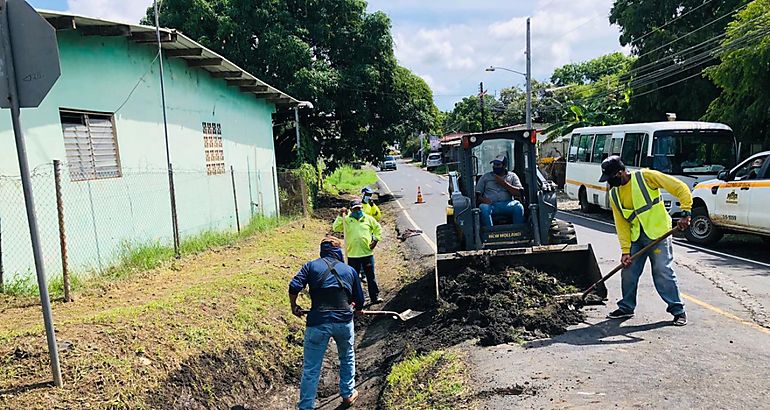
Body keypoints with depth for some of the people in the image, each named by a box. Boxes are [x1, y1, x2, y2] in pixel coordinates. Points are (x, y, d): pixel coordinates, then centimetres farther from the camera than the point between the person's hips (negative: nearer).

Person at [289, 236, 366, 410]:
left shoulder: (311, 266, 9)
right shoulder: (350, 270, 14)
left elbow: (294, 287, -6)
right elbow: (360, 301, 18)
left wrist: (294, 307, 11)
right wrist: (355, 308, 41)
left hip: (318, 322, -2)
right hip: (344, 321, 2)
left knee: (310, 370, 7)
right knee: (347, 358, 28)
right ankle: (348, 394, 41)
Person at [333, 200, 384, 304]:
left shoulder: (368, 219, 6)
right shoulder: (346, 219, 2)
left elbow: (378, 229, 16)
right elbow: (335, 228, -9)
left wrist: (376, 240, 4)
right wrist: (340, 216, -16)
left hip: (367, 253, 1)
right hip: (352, 254, 0)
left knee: (371, 277, 6)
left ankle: (375, 297, 16)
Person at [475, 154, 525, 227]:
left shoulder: (512, 176, 18)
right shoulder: (485, 177, 20)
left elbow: (519, 192, 5)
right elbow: (477, 193, 14)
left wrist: (504, 183, -2)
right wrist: (482, 199, -9)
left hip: (507, 204, 0)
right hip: (490, 204, 0)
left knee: (518, 207, -32)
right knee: (483, 208, -35)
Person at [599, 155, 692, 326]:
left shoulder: (646, 177, -14)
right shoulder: (614, 195, 3)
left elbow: (680, 188, -11)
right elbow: (621, 224, 3)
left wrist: (685, 213, -18)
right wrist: (625, 250, -3)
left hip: (658, 234, -5)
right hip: (635, 238, 6)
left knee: (664, 273, -5)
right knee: (628, 272, 8)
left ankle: (678, 310, 9)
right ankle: (626, 307, 24)